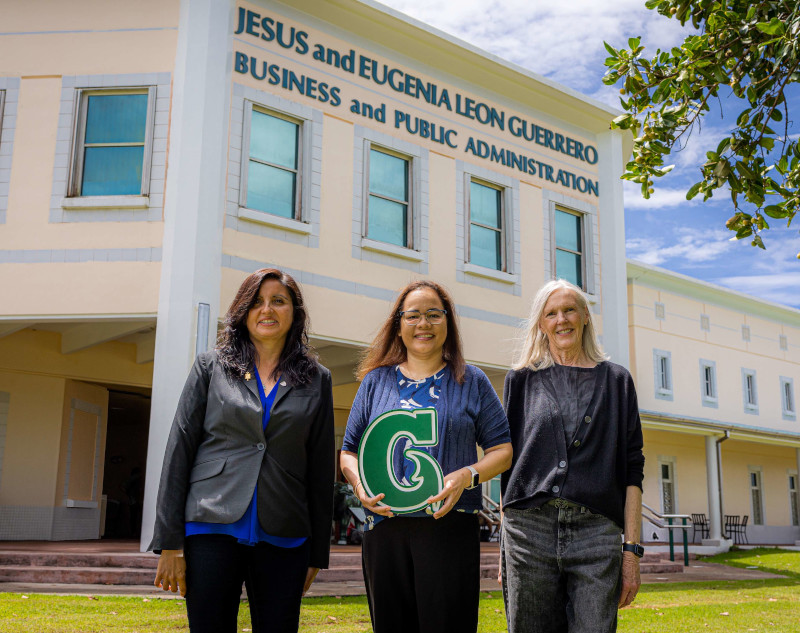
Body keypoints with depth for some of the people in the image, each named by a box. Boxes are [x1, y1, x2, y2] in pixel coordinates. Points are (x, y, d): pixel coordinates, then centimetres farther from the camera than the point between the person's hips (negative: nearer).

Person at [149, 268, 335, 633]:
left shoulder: (316, 380, 9)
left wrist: (318, 554, 8)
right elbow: (179, 449, 4)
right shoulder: (211, 367, 7)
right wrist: (169, 541, -3)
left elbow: (321, 468, 10)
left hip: (283, 540, 1)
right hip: (213, 528, -1)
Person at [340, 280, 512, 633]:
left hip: (449, 526, -2)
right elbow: (349, 451, 16)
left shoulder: (471, 382, 10)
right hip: (384, 526, 2)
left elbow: (502, 450, 8)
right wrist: (360, 485, -5)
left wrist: (466, 476, -11)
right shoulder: (375, 381, 15)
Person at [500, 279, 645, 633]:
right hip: (530, 529, 1)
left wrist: (632, 549, -1)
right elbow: (507, 461, 11)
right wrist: (505, 547, 5)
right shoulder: (522, 380, 13)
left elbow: (632, 472, 8)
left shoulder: (615, 381, 13)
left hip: (597, 533, 0)